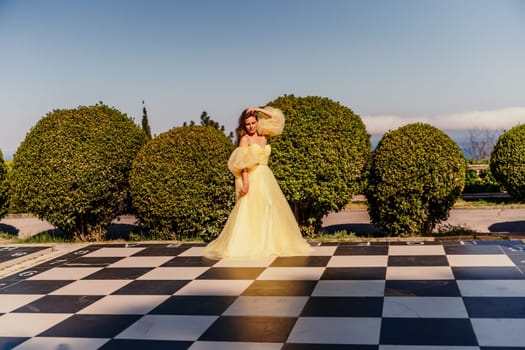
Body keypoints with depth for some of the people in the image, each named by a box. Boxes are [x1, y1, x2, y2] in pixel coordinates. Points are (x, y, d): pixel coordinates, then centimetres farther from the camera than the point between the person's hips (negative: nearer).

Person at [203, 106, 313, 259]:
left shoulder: (263, 136, 14)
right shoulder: (245, 139, -2)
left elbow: (276, 117, 15)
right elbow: (243, 163, -10)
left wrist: (258, 110, 7)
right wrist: (245, 183, -20)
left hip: (267, 178, 6)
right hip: (253, 179, -6)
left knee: (271, 211, 5)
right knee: (251, 210, -11)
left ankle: (269, 243, 12)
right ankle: (248, 245, -9)